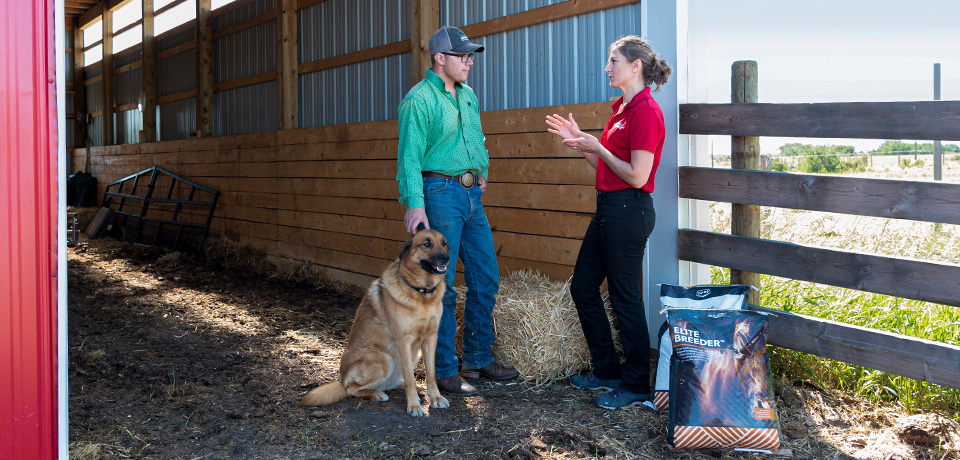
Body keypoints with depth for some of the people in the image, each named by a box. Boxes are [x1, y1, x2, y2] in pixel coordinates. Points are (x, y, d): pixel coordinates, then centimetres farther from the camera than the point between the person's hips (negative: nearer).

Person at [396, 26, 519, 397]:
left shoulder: (468, 95, 15)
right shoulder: (419, 99, -9)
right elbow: (410, 157, -16)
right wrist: (414, 203, -23)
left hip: (471, 195, 8)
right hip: (440, 194, -8)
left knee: (485, 279, 11)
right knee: (442, 286, -3)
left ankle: (478, 360, 23)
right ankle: (445, 370, 5)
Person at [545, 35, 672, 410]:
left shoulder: (646, 112, -16)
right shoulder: (622, 109, 14)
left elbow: (637, 176, -19)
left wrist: (596, 147, -12)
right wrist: (579, 141, 9)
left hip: (628, 211, -10)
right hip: (608, 208, 10)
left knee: (625, 298, 0)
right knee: (582, 286, 15)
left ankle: (636, 386, 13)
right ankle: (607, 371, 27)